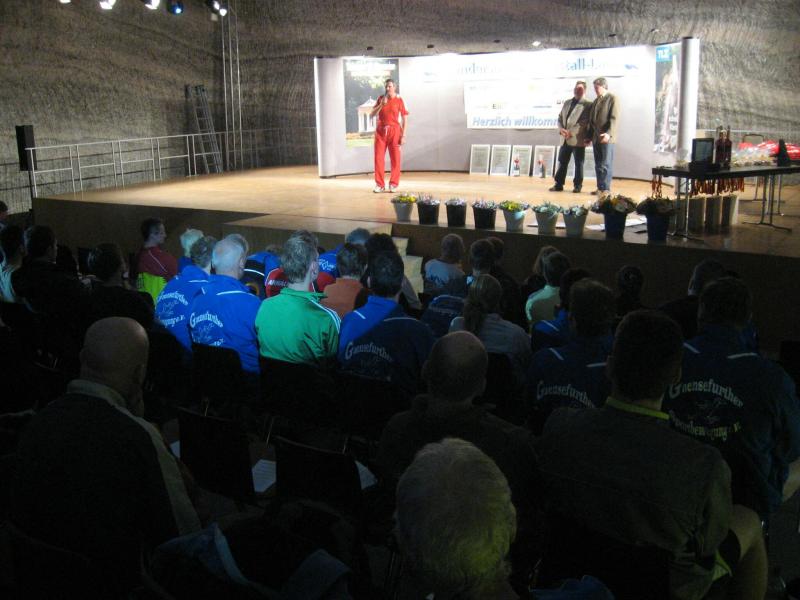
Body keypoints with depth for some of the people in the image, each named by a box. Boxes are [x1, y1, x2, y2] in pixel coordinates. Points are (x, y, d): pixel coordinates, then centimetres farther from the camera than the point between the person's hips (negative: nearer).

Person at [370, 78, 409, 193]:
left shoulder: (399, 100, -1)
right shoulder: (381, 98, 8)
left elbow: (405, 119, -2)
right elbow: (371, 115, 4)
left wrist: (403, 136, -8)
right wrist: (381, 104, -9)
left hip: (394, 131, -2)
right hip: (381, 131, 3)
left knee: (395, 158, 0)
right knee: (379, 158, -1)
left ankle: (393, 184, 9)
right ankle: (380, 184, 5)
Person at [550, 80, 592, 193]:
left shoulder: (587, 105, -3)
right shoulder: (567, 103, 16)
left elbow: (584, 122, -12)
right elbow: (560, 117, 14)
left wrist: (571, 132, -18)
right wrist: (561, 129, -6)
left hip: (577, 139, -5)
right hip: (565, 139, 5)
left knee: (578, 164, 2)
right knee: (562, 162, 7)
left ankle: (577, 186, 8)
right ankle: (559, 185, 13)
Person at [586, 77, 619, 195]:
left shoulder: (612, 99, -3)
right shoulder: (596, 101, 20)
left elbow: (614, 118, -13)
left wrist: (609, 133, -25)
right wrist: (589, 137, 17)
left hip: (606, 138, -7)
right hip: (596, 138, 7)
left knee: (606, 164, -6)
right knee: (598, 165, 7)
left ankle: (606, 189, -3)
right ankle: (600, 188, 11)